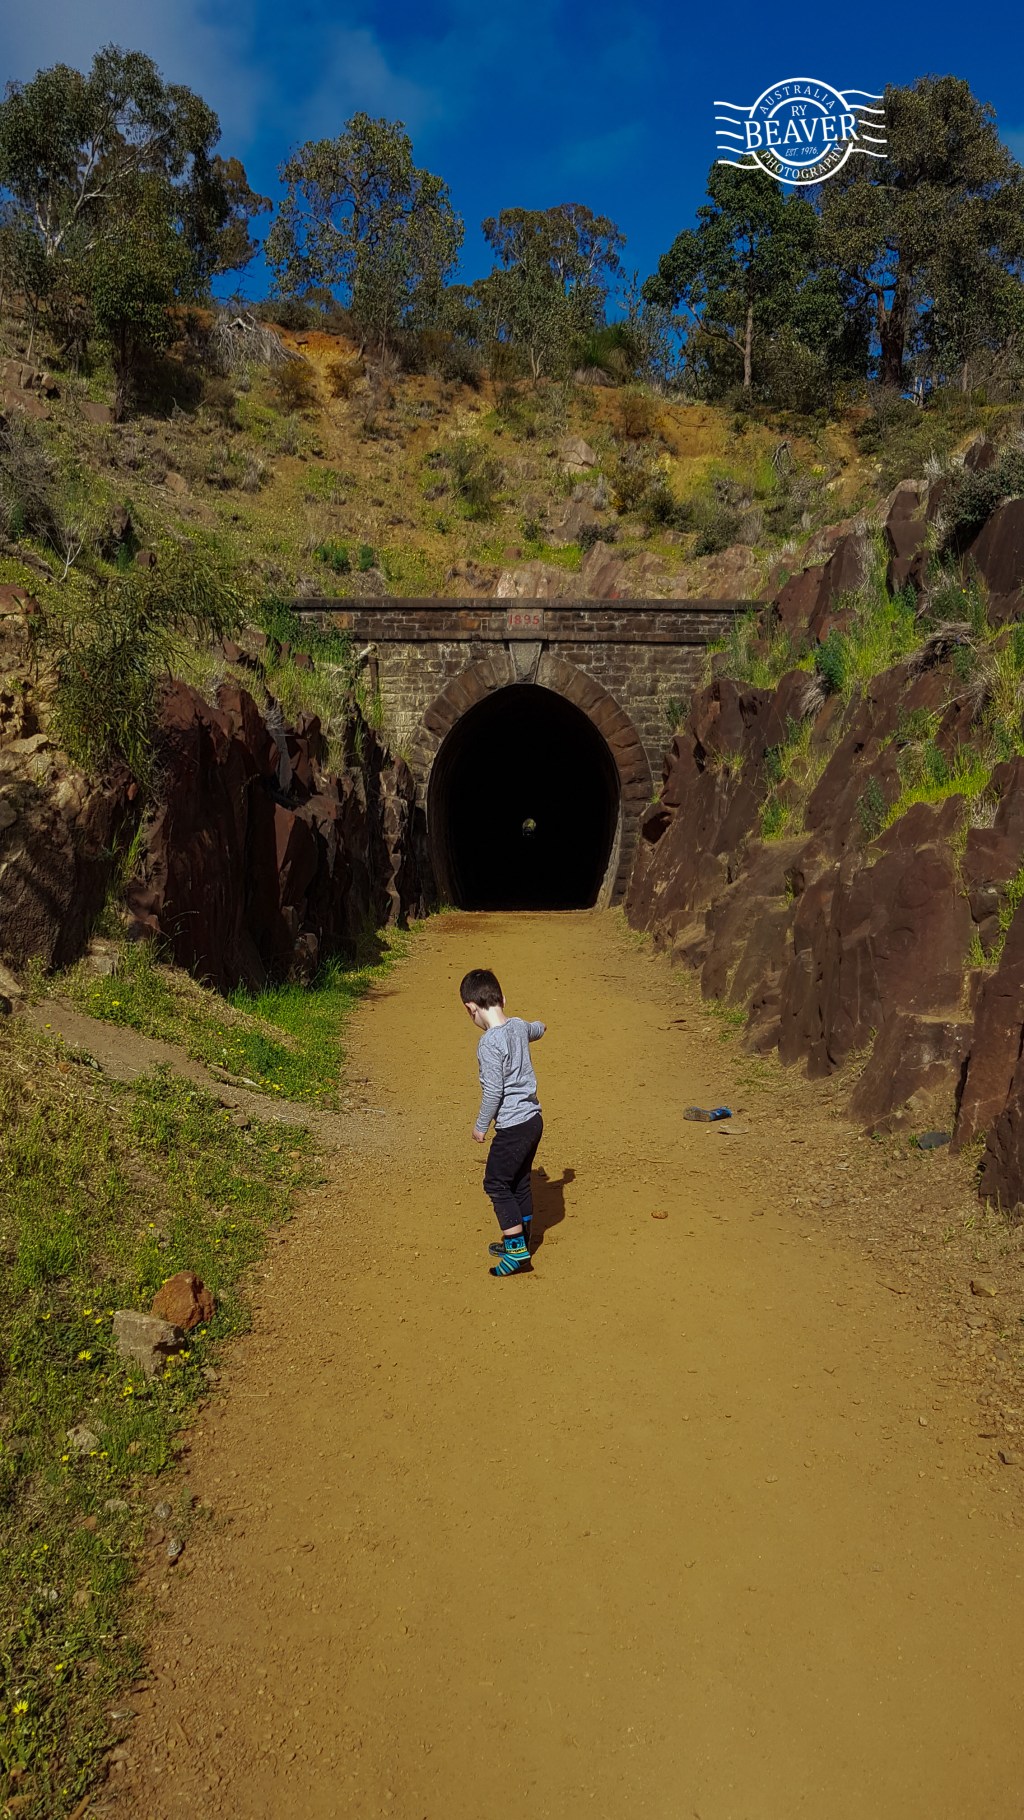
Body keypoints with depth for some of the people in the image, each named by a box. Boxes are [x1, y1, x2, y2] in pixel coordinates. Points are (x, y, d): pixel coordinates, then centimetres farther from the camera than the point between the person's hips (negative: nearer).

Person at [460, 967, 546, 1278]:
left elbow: (493, 1092, -21)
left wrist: (480, 1126, -8)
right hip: (533, 1119, 9)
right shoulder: (519, 1026, 2)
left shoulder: (489, 1043, -22)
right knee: (520, 1182, 19)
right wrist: (540, 1028, 51)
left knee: (496, 1184, 4)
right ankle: (519, 1243, 32)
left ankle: (516, 1250, 6)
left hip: (512, 1127, -9)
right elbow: (533, 1031, 28)